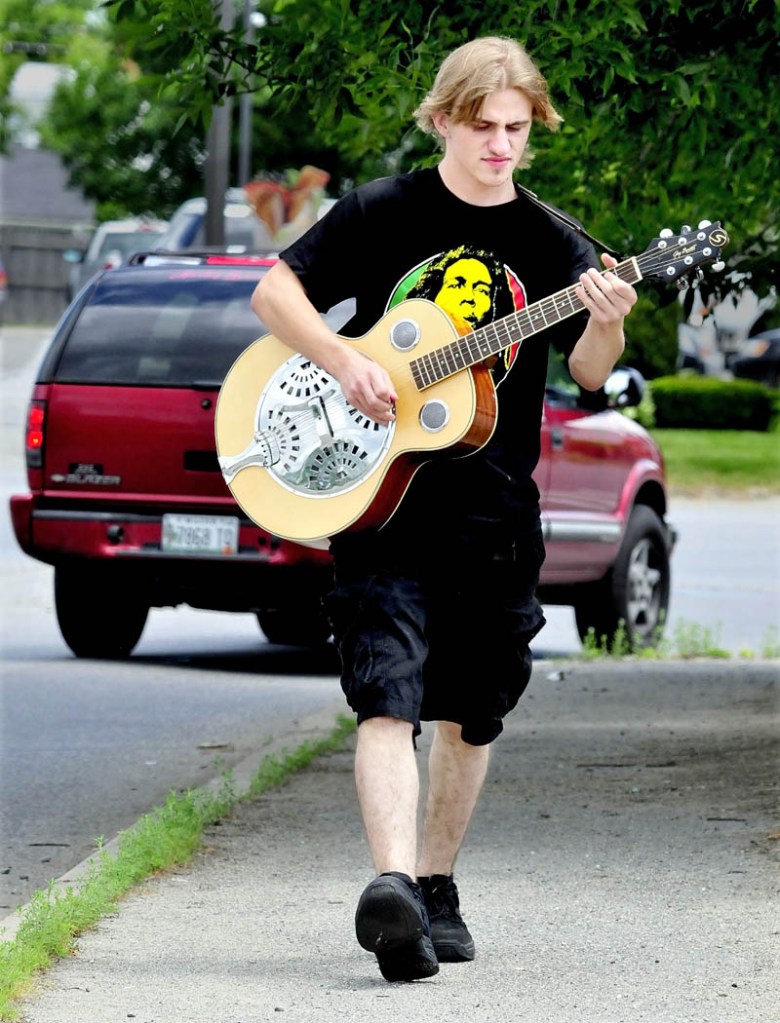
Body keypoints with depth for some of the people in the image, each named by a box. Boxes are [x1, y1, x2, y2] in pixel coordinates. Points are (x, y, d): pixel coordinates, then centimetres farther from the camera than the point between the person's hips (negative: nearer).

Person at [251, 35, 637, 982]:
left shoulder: (552, 245, 5)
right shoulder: (381, 215, 0)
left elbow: (589, 372, -6)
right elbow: (274, 292, 2)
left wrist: (606, 325, -28)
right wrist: (345, 363, -14)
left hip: (494, 512, 3)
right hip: (382, 503, -3)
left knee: (470, 714, 11)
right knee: (390, 695, -16)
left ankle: (434, 884, 26)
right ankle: (390, 883, -30)